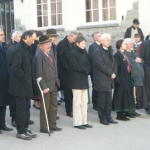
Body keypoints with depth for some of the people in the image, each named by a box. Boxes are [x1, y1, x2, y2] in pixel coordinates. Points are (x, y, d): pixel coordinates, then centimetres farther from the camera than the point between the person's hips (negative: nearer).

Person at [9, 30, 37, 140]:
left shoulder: (27, 48, 13)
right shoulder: (19, 49, -17)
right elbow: (16, 67, -24)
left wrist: (30, 79, 10)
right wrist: (25, 78, -17)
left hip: (27, 84, 9)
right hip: (20, 85, -9)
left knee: (27, 108, 14)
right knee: (21, 108, 0)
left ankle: (25, 129, 23)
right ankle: (20, 132, 9)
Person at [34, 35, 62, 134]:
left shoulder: (50, 55, 11)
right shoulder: (38, 56, -14)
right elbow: (39, 74, -18)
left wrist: (57, 81, 9)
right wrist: (44, 87, -20)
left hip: (54, 85, 8)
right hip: (46, 86, -8)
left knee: (54, 106, 14)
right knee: (45, 108, 3)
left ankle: (52, 125, 25)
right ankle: (43, 127, 14)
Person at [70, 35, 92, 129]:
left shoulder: (84, 52, 12)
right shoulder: (73, 53, -8)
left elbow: (88, 64, 12)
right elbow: (75, 66, -15)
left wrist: (87, 70, -8)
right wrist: (85, 70, -7)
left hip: (84, 80, 7)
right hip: (77, 80, -7)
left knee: (84, 102, 10)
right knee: (77, 103, -3)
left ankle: (84, 121, 17)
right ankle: (77, 123, 3)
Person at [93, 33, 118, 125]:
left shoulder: (109, 51, 16)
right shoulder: (97, 51, -9)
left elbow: (114, 63, 15)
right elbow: (100, 65, -18)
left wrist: (114, 73, -3)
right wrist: (111, 73, -16)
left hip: (109, 79, 7)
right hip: (101, 80, -7)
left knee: (109, 100, 9)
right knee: (101, 100, 1)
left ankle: (108, 117, 17)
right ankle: (102, 118, 9)